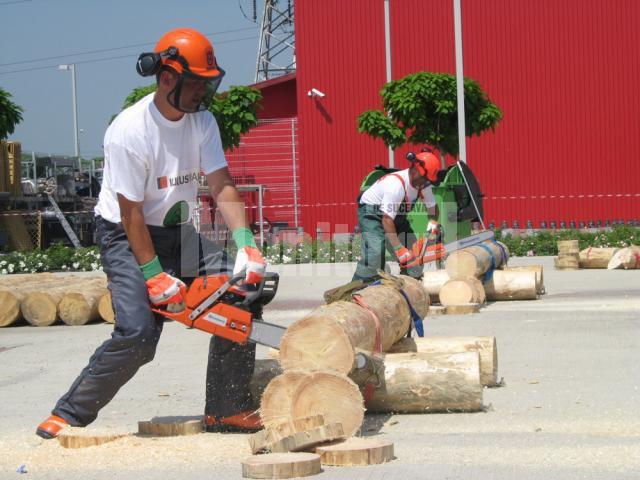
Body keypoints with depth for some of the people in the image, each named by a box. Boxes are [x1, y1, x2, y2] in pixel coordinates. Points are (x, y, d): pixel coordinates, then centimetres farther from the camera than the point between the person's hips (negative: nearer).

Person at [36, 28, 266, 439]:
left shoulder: (202, 121, -3)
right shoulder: (130, 131, -24)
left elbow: (221, 185, -11)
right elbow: (131, 213, -21)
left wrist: (245, 245, -25)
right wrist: (154, 275, -23)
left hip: (177, 233, 7)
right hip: (126, 236, -7)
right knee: (138, 334, -22)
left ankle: (226, 409, 2)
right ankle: (68, 415, -7)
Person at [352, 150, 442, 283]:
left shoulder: (423, 184, -12)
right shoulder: (397, 184, -35)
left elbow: (432, 207, 5)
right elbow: (387, 220, -35)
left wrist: (433, 225, -17)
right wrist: (400, 250, -38)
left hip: (397, 214, 8)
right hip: (371, 212, -8)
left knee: (413, 250, 1)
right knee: (375, 251, -27)